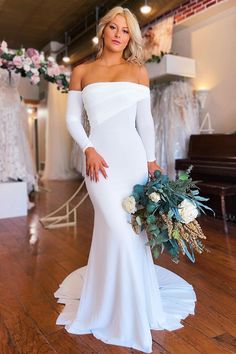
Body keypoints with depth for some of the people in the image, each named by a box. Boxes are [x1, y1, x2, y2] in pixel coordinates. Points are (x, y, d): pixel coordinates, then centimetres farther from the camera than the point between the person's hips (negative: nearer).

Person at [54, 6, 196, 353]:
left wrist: (151, 159, 2)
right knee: (119, 231, -10)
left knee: (127, 229, 5)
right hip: (100, 158, -1)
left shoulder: (138, 71, 11)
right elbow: (72, 118, 7)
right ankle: (120, 311, 13)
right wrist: (88, 149, -8)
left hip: (133, 156, 2)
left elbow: (145, 121, 8)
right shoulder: (81, 72, 10)